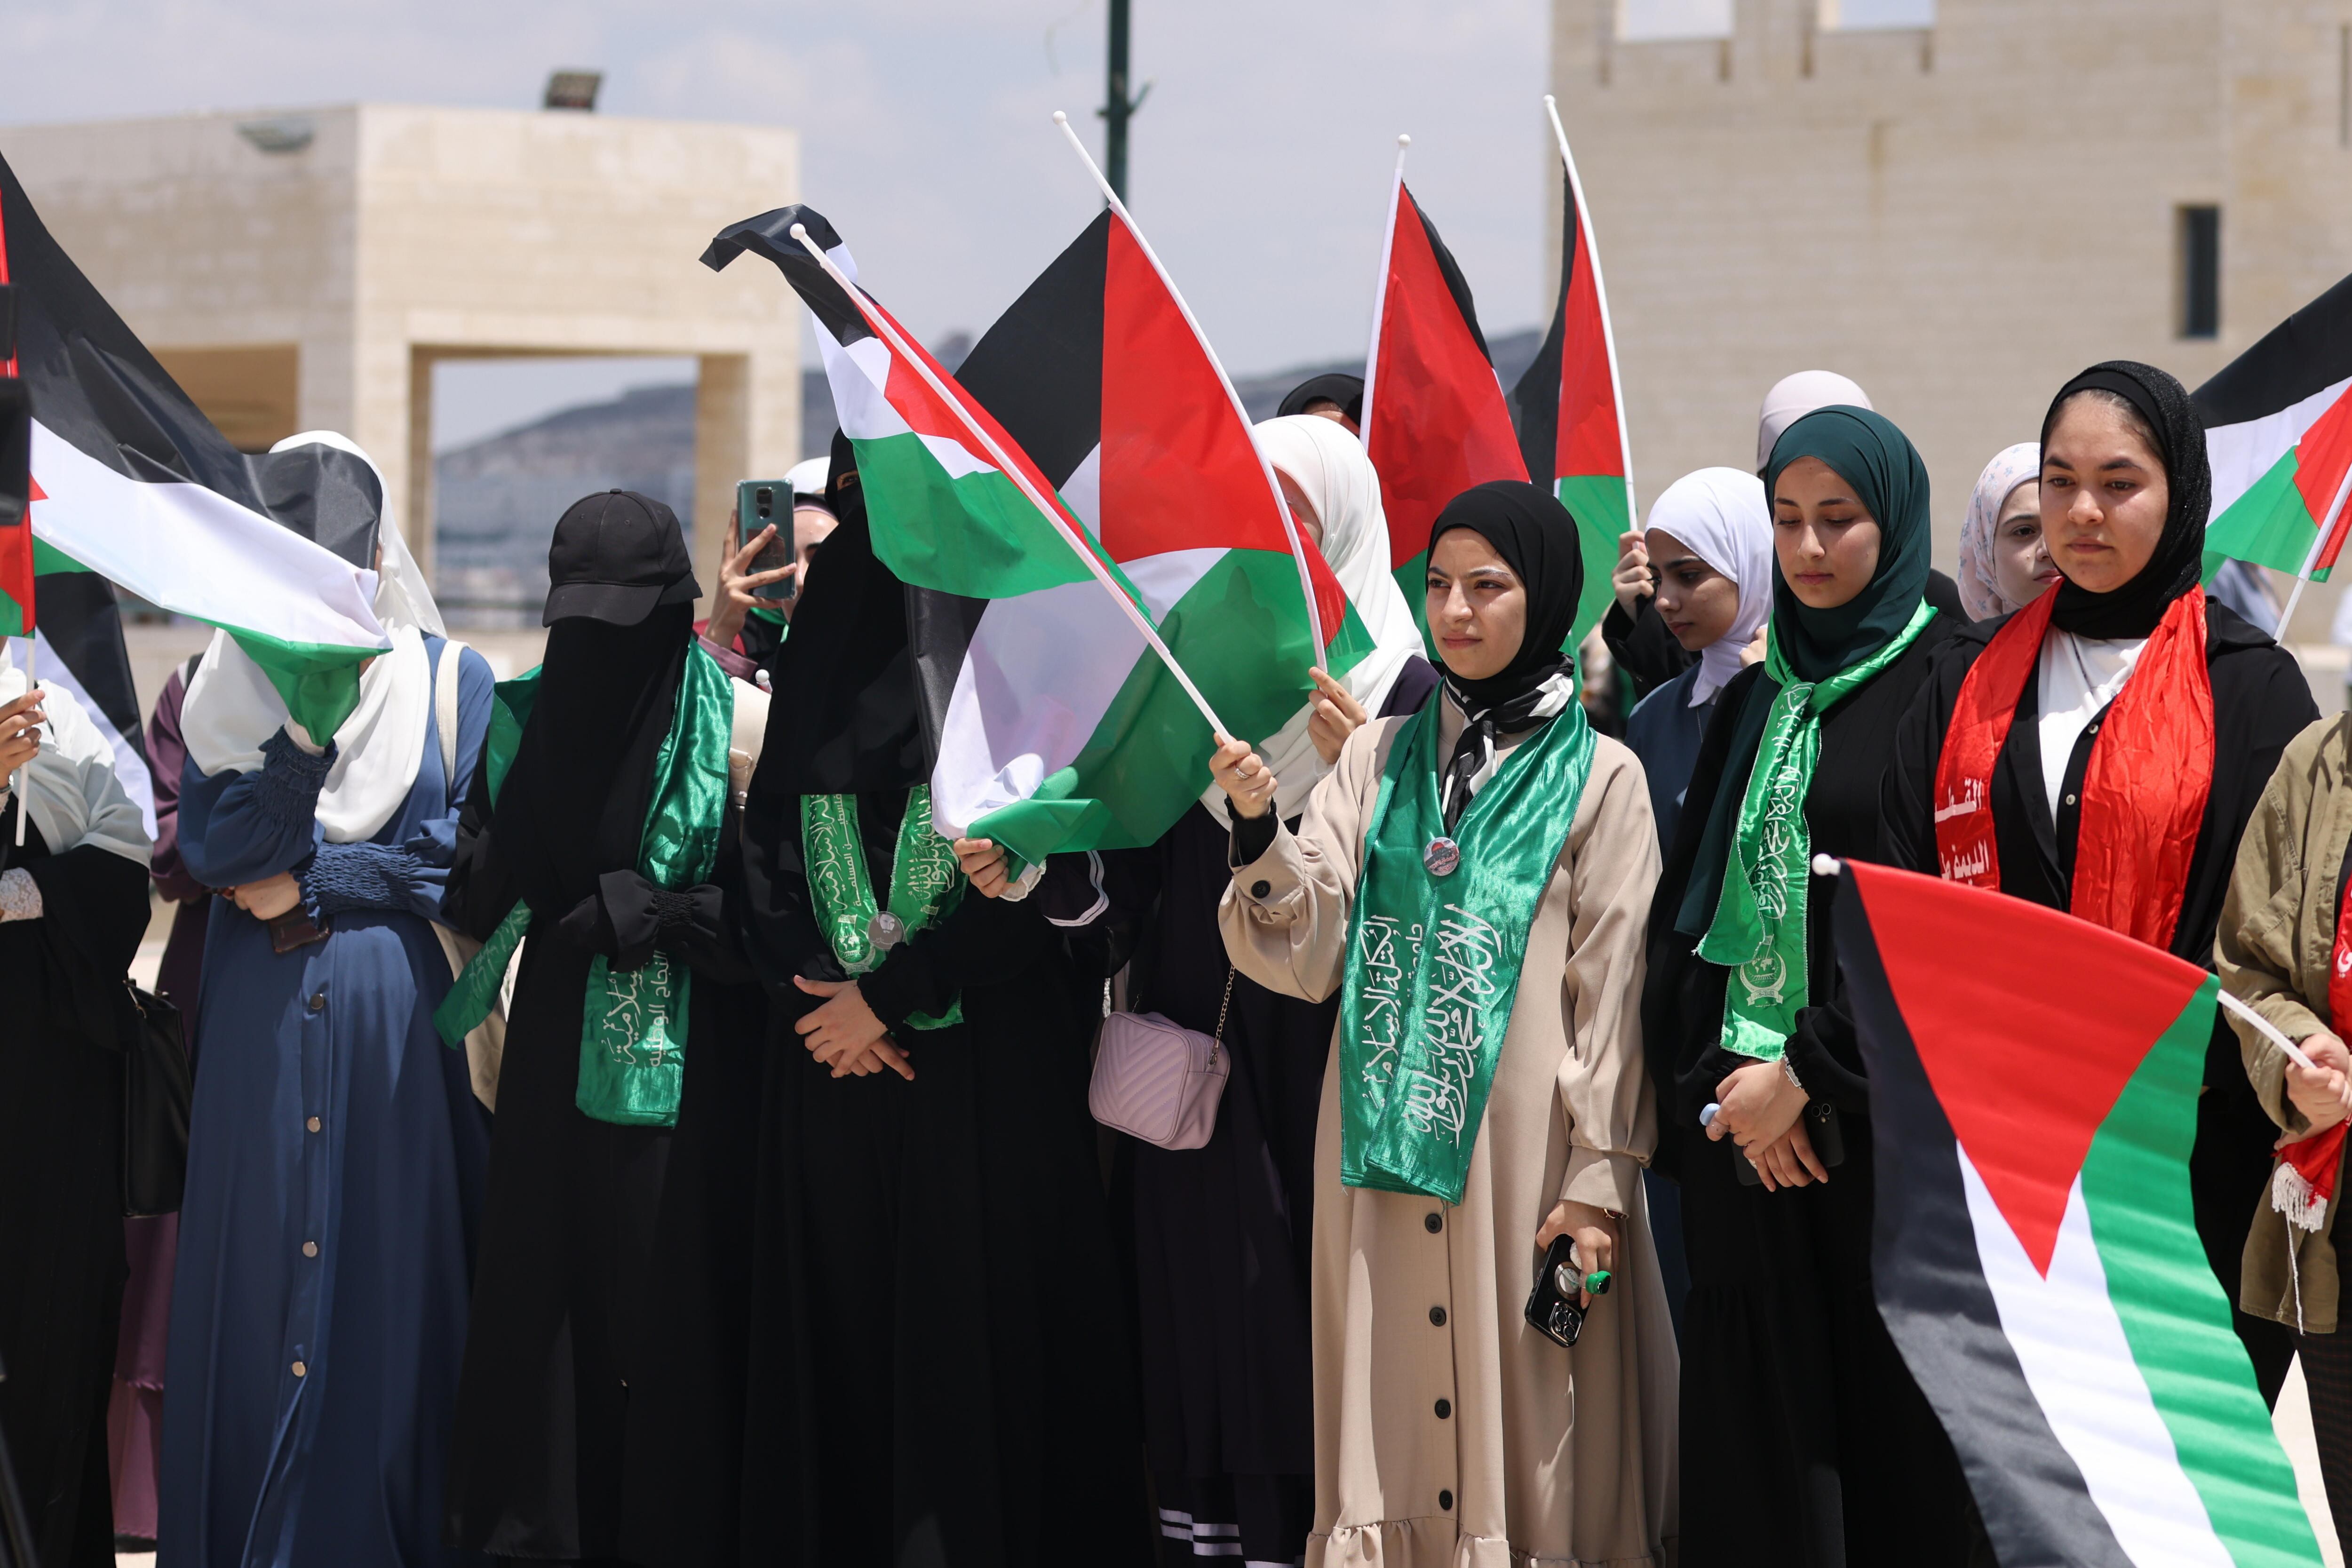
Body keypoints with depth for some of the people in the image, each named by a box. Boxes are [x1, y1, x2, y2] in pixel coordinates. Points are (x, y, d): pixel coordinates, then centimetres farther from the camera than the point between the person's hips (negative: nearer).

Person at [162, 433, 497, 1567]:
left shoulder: (449, 683, 2)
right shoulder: (230, 682, 4)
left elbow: (467, 861, -2)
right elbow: (210, 849, -9)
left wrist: (310, 884, -5)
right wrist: (304, 725, -20)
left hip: (397, 1020, -1)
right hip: (260, 1036, 1)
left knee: (387, 1283, 1)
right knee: (256, 1280, 1)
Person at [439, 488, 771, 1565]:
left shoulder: (735, 722, -7)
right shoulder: (529, 715, 7)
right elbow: (487, 890, 9)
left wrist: (639, 912, -16)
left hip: (685, 1063, -4)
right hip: (561, 1056, 4)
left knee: (672, 1307, -4)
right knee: (544, 1293, 4)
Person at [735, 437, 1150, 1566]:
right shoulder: (820, 641, 13)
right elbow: (765, 839, 11)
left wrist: (890, 995, -10)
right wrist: (812, 990, -6)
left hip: (984, 1061, -5)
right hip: (832, 1052, 5)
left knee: (977, 1331, -6)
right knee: (836, 1323, 3)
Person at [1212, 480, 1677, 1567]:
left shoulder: (1599, 778, 1)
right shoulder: (1379, 756, 11)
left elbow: (1615, 996, -3)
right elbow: (1309, 957, 3)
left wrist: (1598, 1182, -9)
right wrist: (1259, 828, -14)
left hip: (1519, 1142, -3)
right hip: (1383, 1145, 3)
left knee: (1521, 1410, -2)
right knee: (1397, 1398, 4)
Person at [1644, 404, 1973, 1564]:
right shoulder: (1756, 699, 15)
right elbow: (1689, 903, 10)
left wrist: (1807, 1075, -13)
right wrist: (1726, 1075, -5)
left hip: (1879, 1111, -5)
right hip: (1742, 1120, 5)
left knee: (1882, 1402, -3)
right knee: (1759, 1413, 3)